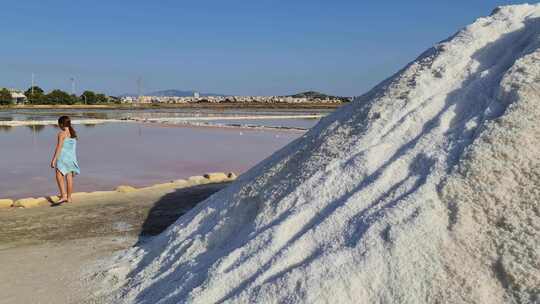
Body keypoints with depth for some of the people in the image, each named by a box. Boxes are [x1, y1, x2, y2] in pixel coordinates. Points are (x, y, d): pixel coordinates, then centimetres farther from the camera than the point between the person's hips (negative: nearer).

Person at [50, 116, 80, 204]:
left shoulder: (62, 133, -10)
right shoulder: (73, 133, 10)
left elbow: (59, 147, -15)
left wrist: (53, 159, -14)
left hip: (63, 157, -7)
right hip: (72, 158, 7)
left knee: (59, 177, -9)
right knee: (69, 178, 11)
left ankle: (64, 196, -23)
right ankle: (69, 198, 17)